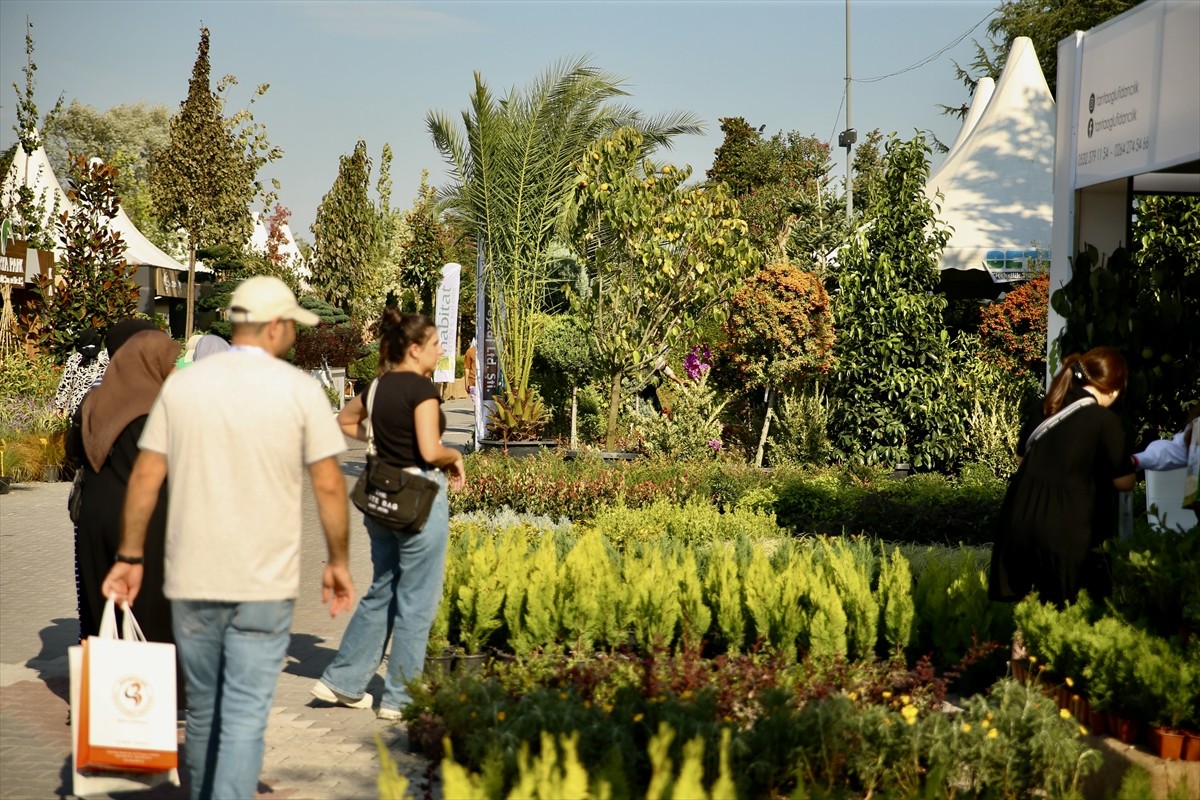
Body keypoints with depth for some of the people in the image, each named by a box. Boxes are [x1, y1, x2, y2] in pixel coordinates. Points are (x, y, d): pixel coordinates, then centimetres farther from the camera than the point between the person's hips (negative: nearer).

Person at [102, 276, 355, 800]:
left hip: (191, 579, 3)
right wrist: (338, 562, 8)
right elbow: (328, 486, -4)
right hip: (265, 581, -3)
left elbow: (145, 476, 3)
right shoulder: (300, 390, -5)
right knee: (245, 715, -3)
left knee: (203, 708, 18)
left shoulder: (181, 385, 3)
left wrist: (130, 557, 11)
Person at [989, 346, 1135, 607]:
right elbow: (1124, 483, 0)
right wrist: (1129, 463, 22)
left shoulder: (1043, 408, 10)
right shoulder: (1104, 421, -7)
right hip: (1061, 532, -5)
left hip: (1018, 520, 5)